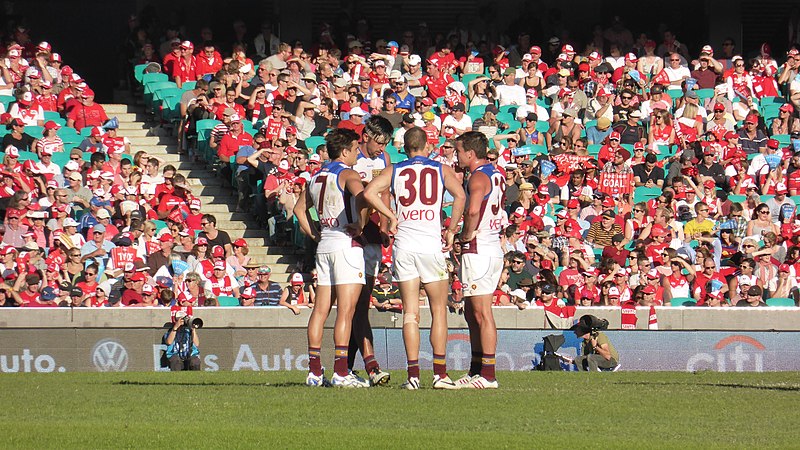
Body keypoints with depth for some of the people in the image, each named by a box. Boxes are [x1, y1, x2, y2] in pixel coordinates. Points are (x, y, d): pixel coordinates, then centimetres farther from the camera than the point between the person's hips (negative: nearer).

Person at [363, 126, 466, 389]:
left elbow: (369, 192, -5)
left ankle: (413, 373, -3)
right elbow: (460, 196, -10)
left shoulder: (394, 171, 9)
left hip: (403, 244, 1)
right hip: (431, 245, -1)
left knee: (410, 312, 3)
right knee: (438, 309, 7)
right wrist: (451, 230, -2)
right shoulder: (442, 170, 6)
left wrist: (391, 217, 3)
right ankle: (440, 373, 3)